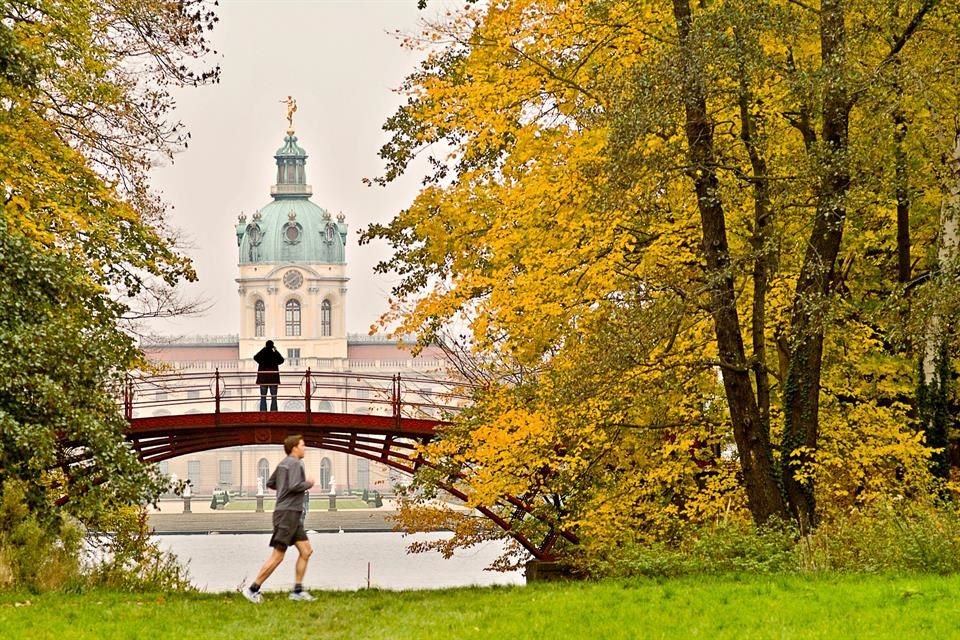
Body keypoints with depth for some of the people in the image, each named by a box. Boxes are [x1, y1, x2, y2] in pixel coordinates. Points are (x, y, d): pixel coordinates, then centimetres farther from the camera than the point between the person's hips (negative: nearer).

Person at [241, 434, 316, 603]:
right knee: (277, 556, -7)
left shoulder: (283, 463, 15)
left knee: (306, 551, 7)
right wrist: (308, 483, -8)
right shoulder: (295, 463, -12)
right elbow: (294, 486, -25)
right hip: (287, 513, -10)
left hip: (292, 515, 10)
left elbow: (270, 483, 24)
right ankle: (253, 589, -3)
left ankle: (297, 591, 5)